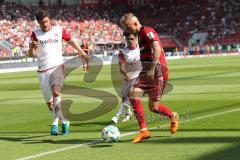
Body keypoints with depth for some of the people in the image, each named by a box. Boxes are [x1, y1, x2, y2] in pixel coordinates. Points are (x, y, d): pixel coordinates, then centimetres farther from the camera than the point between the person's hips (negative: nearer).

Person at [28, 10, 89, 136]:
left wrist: (83, 54, 21)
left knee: (55, 91, -29)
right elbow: (31, 55, 0)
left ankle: (55, 122, -25)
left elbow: (71, 41, 19)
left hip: (57, 67, -2)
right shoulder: (36, 34, 3)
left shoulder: (59, 30, 3)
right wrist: (32, 47, -23)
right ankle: (64, 121, 25)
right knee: (49, 102, 4)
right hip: (43, 71, 2)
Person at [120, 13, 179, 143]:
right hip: (145, 72, 9)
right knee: (134, 97, -5)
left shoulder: (147, 31, -12)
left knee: (153, 107, -6)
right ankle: (143, 131, 1)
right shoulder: (139, 35, 16)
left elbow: (157, 49, -25)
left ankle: (173, 116, 17)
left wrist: (152, 69, -31)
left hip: (157, 71, -9)